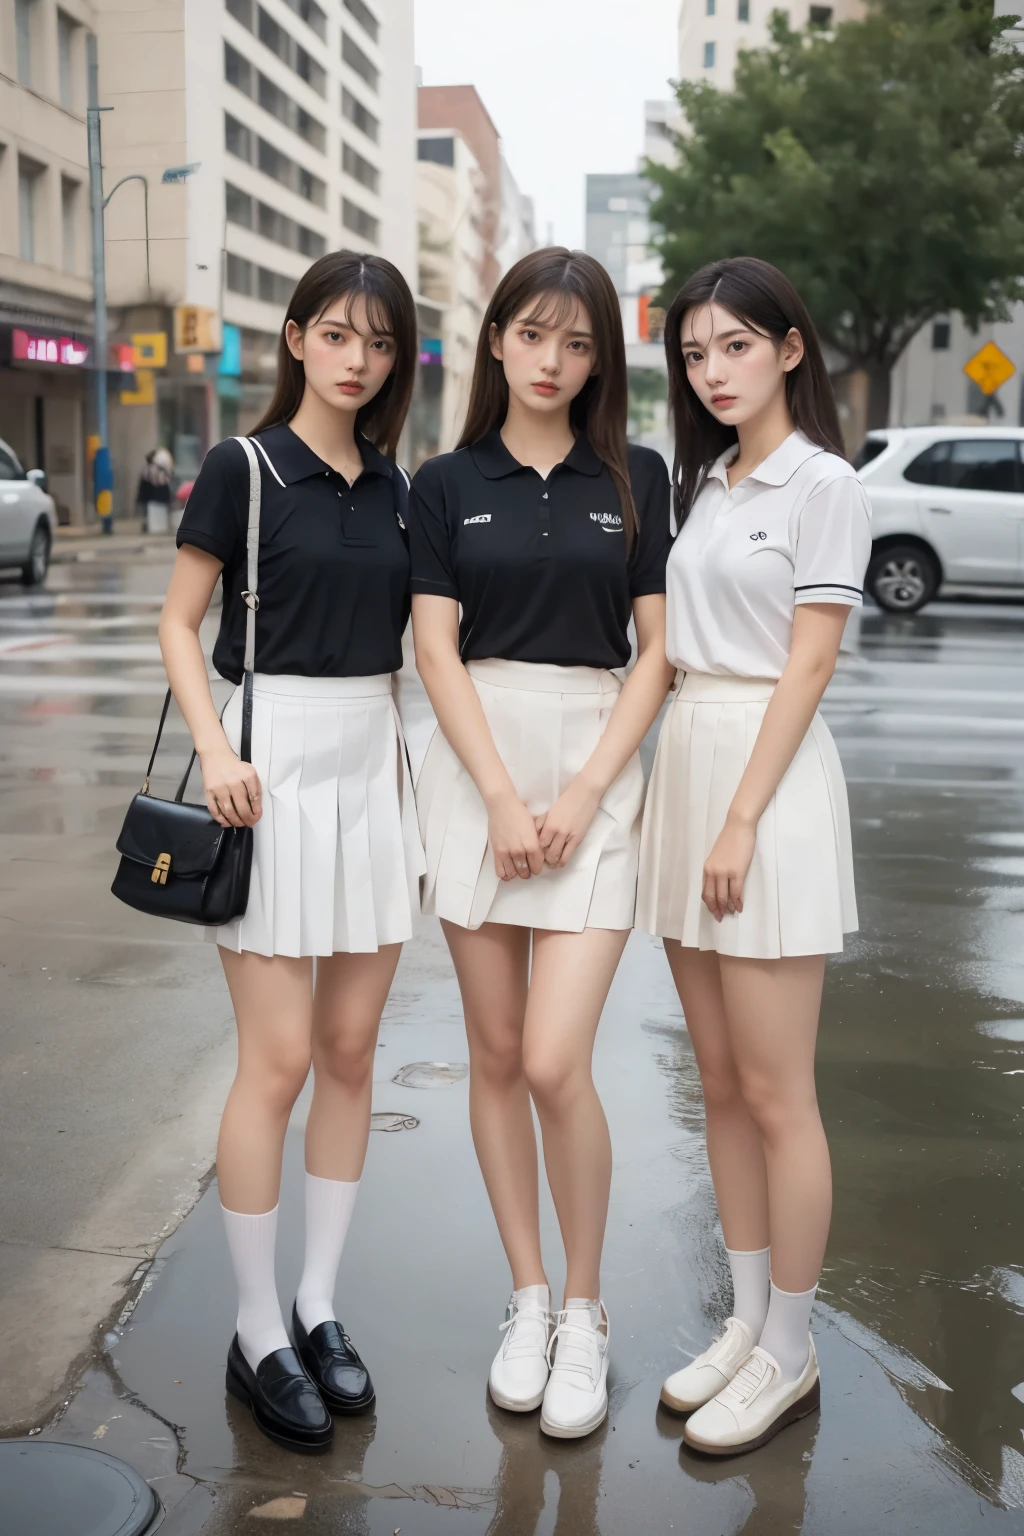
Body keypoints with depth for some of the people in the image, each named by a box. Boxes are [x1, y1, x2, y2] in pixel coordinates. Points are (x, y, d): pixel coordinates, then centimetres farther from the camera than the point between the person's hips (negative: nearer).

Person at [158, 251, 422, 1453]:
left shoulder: (392, 486, 11)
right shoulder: (242, 468, -3)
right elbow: (179, 623, -2)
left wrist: (414, 767, 10)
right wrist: (214, 749, -16)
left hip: (375, 765, 5)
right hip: (276, 762, -5)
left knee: (351, 1051, 7)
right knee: (277, 1060, -4)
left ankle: (319, 1307, 21)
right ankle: (257, 1336, 9)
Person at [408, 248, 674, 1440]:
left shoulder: (637, 479, 6)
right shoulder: (446, 485, 6)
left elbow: (657, 650, 2)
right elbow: (436, 650, 0)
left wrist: (583, 792, -9)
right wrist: (502, 800, -10)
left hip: (596, 769, -1)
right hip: (475, 765, 2)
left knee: (555, 1063, -9)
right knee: (495, 1056, 7)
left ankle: (584, 1311, 12)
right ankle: (526, 1299, 23)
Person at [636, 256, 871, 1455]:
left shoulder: (823, 485, -6)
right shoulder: (705, 483, 16)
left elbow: (806, 668, -11)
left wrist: (742, 821, -16)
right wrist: (683, 801, 10)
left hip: (768, 775, -7)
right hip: (684, 761, 8)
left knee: (775, 1095, -1)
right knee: (720, 1084, 12)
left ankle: (789, 1354, 12)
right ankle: (747, 1321, 24)